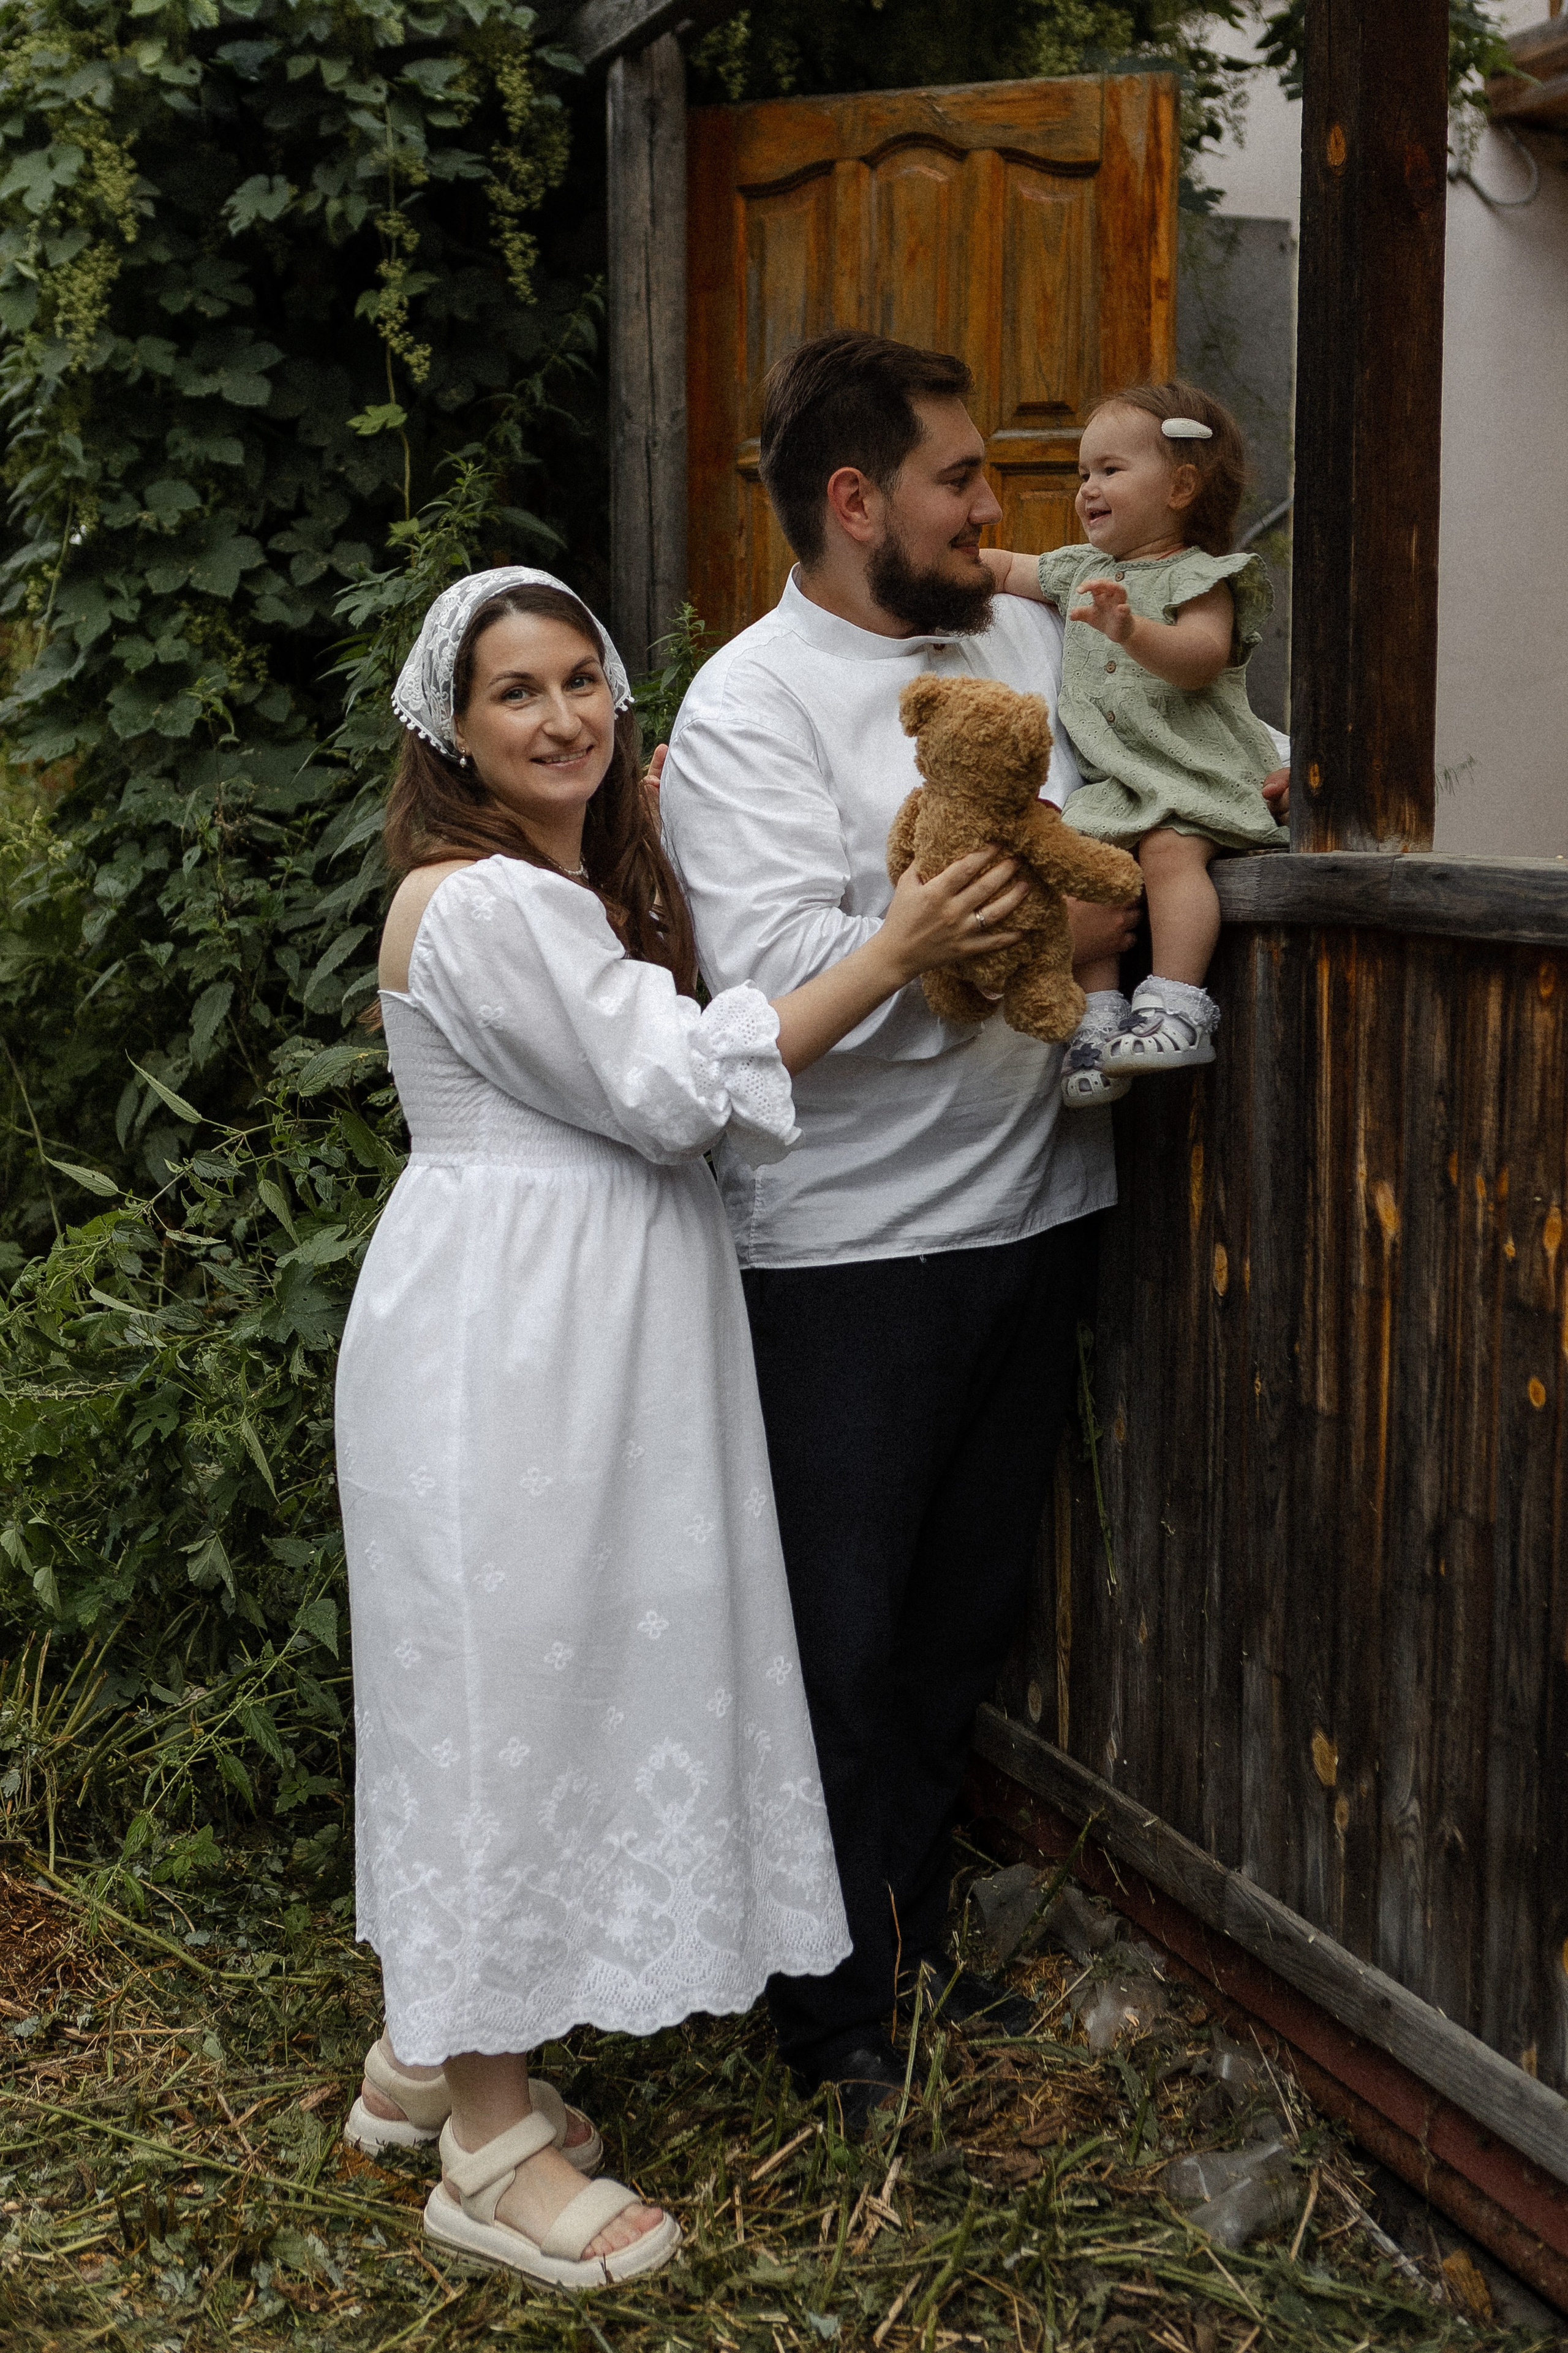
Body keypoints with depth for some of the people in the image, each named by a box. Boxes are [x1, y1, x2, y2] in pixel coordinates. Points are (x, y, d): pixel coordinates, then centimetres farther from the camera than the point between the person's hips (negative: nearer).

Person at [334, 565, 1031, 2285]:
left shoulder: (587, 883, 16)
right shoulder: (477, 902, -16)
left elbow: (651, 1072, 14)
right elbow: (675, 1087, -19)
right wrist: (892, 955, -18)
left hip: (580, 1330, 10)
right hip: (500, 1340, -10)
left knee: (555, 1676, 15)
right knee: (505, 1683, -3)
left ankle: (426, 2056, 30)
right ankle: (491, 2149, 9)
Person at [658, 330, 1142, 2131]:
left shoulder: (1033, 644, 10)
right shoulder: (746, 710, -12)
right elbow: (780, 975, -24)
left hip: (1033, 1213, 7)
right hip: (847, 1253, -7)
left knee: (963, 1618, 18)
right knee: (840, 1645, 5)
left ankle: (911, 1946, 36)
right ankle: (833, 2012, 21)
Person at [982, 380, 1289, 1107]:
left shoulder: (1199, 577, 0)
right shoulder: (1079, 571, 21)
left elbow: (1202, 658, -18)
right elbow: (1008, 568, 36)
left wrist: (1132, 629, -33)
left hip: (1195, 771, -5)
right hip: (1109, 782, 5)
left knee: (1169, 850, -32)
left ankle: (1177, 1004, -33)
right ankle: (1098, 1014, -20)